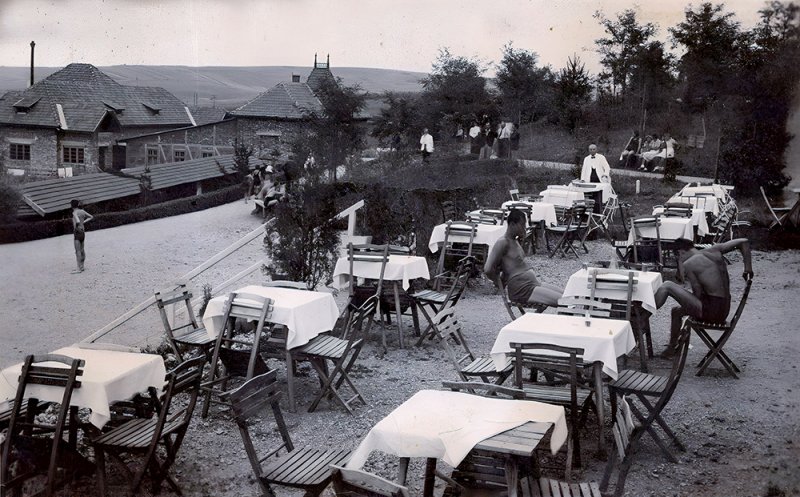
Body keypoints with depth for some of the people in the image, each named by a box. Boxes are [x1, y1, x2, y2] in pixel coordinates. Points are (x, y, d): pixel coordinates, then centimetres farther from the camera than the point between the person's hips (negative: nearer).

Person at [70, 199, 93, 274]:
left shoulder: (74, 213, -15)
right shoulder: (82, 211, 8)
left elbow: (77, 221, -32)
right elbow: (91, 217, 20)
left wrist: (75, 227, -14)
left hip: (78, 232, -8)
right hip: (83, 232, 8)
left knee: (78, 251, -7)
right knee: (82, 250, 15)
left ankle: (79, 268, -8)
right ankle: (81, 266, 23)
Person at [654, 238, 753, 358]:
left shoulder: (688, 264, -10)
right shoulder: (715, 251, 8)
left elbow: (698, 293, -12)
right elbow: (744, 241, 8)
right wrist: (748, 268, 13)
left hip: (712, 310, -8)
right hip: (724, 310, 8)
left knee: (667, 286, -1)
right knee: (676, 311, 29)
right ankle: (671, 348, 43)